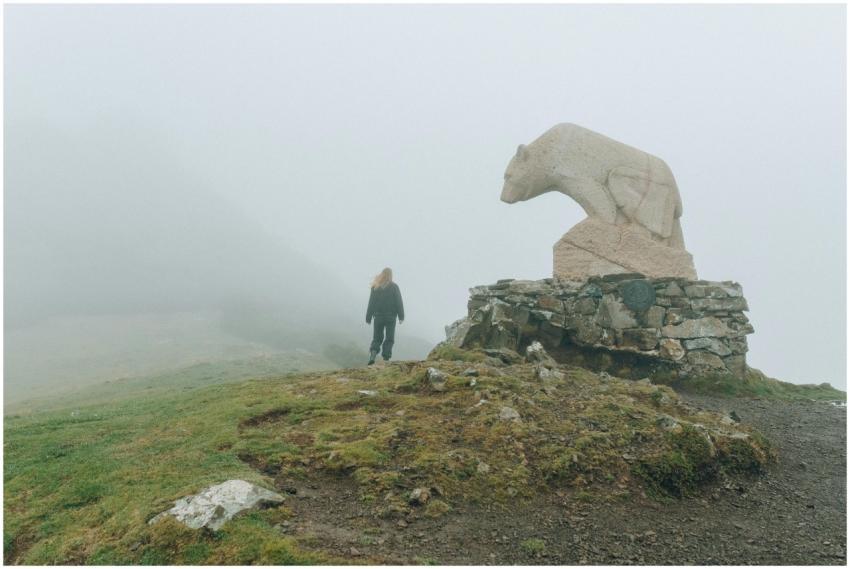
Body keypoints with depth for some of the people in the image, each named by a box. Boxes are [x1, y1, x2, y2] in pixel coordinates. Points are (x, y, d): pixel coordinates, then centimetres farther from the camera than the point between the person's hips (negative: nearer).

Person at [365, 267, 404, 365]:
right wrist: (401, 316, -2)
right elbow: (399, 302, -6)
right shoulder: (394, 286, -4)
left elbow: (371, 303, 2)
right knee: (389, 339, 8)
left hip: (378, 316, 2)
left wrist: (368, 318, 7)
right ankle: (385, 359, 1)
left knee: (377, 338, 12)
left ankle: (373, 354, -10)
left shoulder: (375, 287, 1)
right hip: (391, 317, -2)